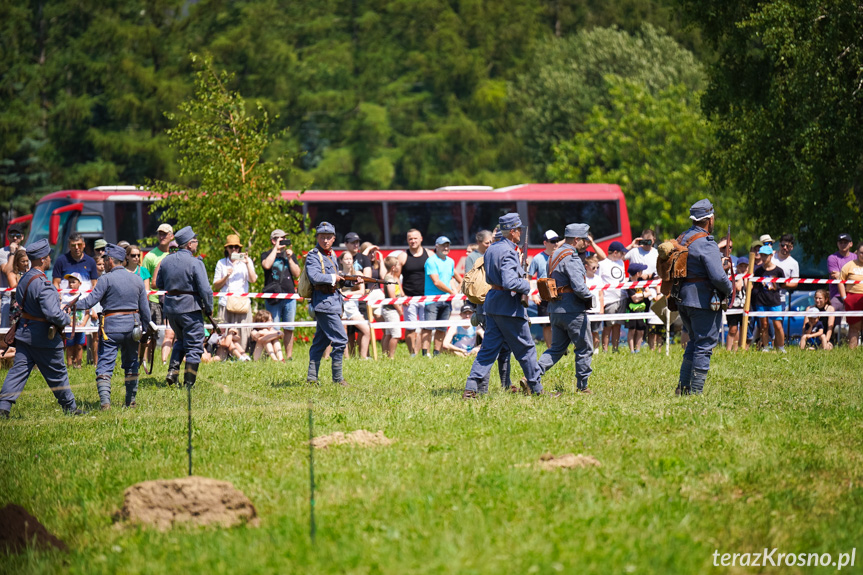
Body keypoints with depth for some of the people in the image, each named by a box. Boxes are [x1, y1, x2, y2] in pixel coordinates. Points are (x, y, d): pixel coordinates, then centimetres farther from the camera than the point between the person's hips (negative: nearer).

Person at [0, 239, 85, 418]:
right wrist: (66, 319, -9)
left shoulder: (24, 278, 3)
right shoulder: (43, 284, -24)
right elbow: (53, 314, -30)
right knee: (57, 373, 9)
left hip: (24, 333, 7)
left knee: (18, 370, 4)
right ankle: (70, 407, 24)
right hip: (44, 336, -7)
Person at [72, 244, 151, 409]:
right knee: (131, 364, 19)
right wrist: (145, 328, 20)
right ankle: (131, 400, 25)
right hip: (132, 325, 5)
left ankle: (105, 400, -20)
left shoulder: (107, 279, -9)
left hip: (112, 326, -5)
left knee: (105, 364, -5)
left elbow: (91, 300, -14)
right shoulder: (137, 280, 8)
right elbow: (145, 309, 11)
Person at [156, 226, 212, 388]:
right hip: (189, 308, -6)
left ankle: (172, 371, 11)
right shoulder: (195, 263, -13)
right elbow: (205, 289, -16)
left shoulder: (166, 261, 5)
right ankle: (189, 382, 3)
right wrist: (209, 307, -3)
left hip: (170, 307, 6)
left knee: (180, 340, 25)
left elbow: (159, 284, 14)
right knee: (194, 345, 3)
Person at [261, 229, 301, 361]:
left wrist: (289, 258, -2)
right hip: (273, 297, -3)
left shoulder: (290, 254, 17)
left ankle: (289, 356, 13)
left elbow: (297, 274, 8)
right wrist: (276, 249, -8)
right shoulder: (267, 255, 7)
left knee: (289, 329, 6)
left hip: (289, 296, 3)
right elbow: (267, 265, -16)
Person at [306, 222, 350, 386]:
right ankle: (337, 378, -6)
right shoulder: (313, 256, -9)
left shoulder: (332, 255, 17)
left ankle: (312, 376, 16)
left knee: (321, 341, 12)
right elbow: (315, 277, -24)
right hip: (323, 302, -9)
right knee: (340, 339, -11)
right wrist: (333, 278, -13)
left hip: (333, 301, 9)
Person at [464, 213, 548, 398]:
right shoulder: (508, 253, -18)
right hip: (508, 306, -8)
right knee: (525, 348, 5)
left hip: (491, 302, 8)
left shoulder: (491, 249, 11)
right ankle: (536, 388, 15)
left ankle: (471, 387, -2)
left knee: (488, 348, 7)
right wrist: (526, 285, -12)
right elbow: (510, 282, -29)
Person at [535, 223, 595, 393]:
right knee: (584, 348, 6)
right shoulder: (571, 257, -16)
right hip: (572, 310, -8)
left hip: (555, 309, 8)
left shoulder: (555, 254, 12)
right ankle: (582, 386, 11)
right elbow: (579, 287, -24)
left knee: (557, 348, 14)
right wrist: (590, 297, -5)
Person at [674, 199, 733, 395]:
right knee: (704, 345, -1)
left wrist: (720, 266, 21)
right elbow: (718, 277, -24)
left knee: (694, 341, 21)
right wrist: (728, 289, -4)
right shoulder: (706, 243, -18)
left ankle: (683, 386, 20)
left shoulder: (682, 239, 10)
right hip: (703, 301, -8)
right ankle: (695, 391, -1)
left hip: (683, 299, 9)